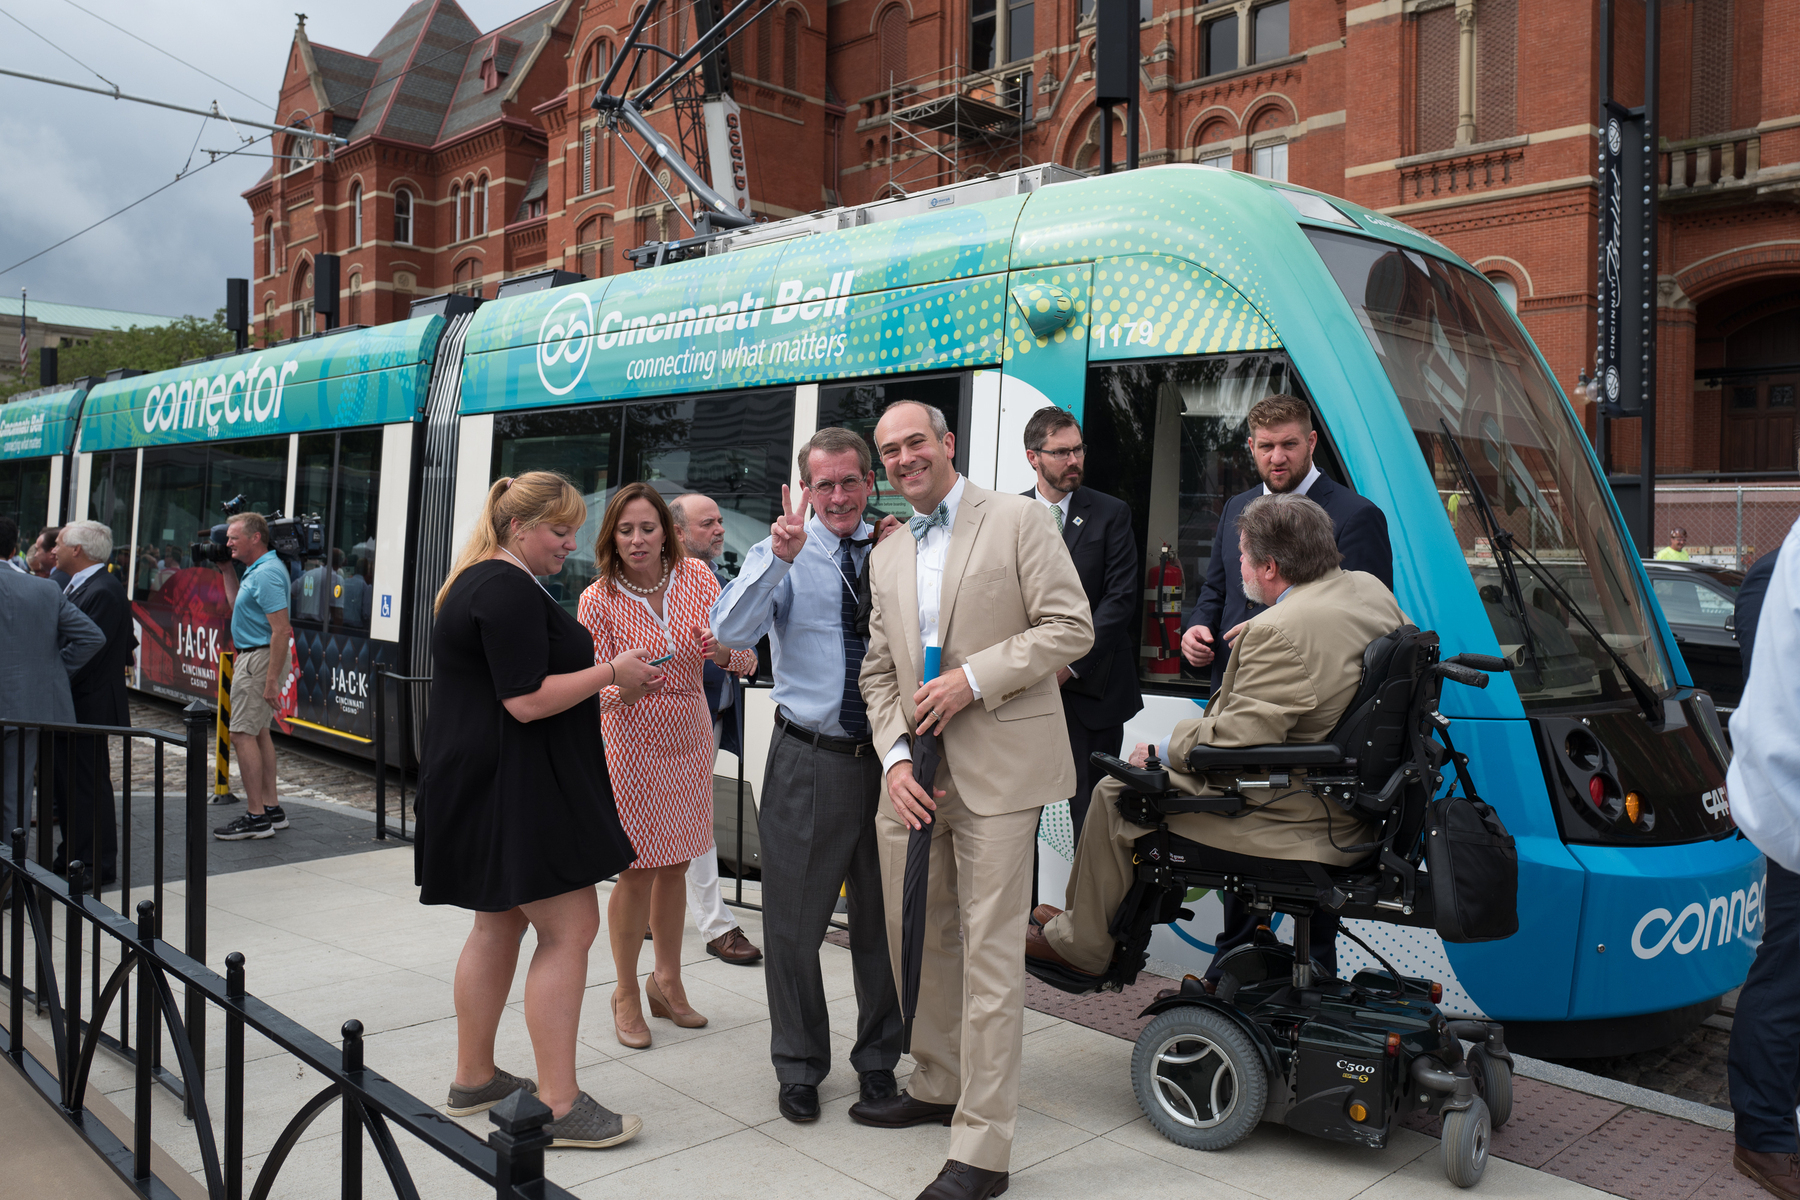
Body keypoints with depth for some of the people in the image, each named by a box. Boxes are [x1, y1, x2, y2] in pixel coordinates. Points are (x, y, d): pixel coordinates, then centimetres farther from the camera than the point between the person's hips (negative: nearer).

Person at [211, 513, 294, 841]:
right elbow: (239, 606, 28)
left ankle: (256, 817, -6)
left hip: (260, 659, -11)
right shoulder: (257, 570, 14)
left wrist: (271, 681, -28)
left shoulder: (266, 574, -20)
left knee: (243, 734, -9)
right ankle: (271, 809, 22)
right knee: (258, 731, 15)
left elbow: (281, 630, -26)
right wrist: (227, 571, 22)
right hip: (252, 656, 11)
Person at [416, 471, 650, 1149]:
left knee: (499, 924, 18)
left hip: (480, 784, 11)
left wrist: (590, 685, 19)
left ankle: (474, 1078, 29)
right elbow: (527, 701, -22)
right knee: (569, 930, -8)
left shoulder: (479, 581, 17)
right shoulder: (510, 590, -18)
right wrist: (611, 673, -13)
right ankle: (559, 1106, -3)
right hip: (514, 787, -11)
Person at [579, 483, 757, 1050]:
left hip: (690, 739, 4)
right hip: (633, 743, -3)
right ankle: (627, 994, 19)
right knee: (637, 871, 0)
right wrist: (623, 688, -33)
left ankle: (667, 981, 31)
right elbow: (595, 690, -10)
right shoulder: (598, 599, -12)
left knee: (674, 865, 14)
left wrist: (724, 647, -30)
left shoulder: (696, 577, -4)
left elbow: (747, 660, -7)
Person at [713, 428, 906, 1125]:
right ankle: (799, 1066, 28)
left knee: (883, 919, 14)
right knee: (794, 923, 8)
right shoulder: (781, 554, -1)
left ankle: (878, 1059, 34)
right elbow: (730, 631, -16)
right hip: (809, 760, -2)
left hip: (886, 759, 2)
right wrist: (779, 557, -26)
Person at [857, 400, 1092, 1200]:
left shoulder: (1019, 521, -2)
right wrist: (896, 758, -1)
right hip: (915, 774, 6)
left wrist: (975, 677, -16)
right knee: (918, 942, 15)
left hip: (997, 769, -6)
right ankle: (937, 1085, 36)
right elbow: (879, 673, 15)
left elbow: (1071, 628, -8)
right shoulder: (887, 556, 16)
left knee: (988, 952, -4)